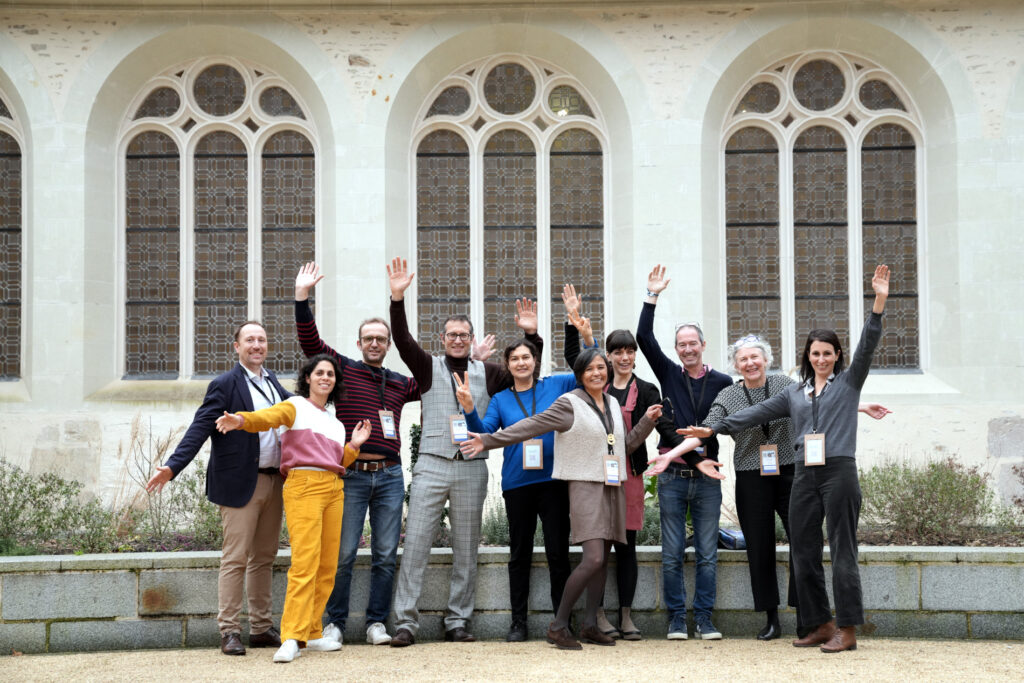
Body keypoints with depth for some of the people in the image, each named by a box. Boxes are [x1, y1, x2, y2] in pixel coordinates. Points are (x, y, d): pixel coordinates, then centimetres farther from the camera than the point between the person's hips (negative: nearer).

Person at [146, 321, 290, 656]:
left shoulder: (273, 382, 14)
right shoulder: (225, 385, -7)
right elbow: (200, 428, -13)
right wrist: (172, 467, -22)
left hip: (273, 481, 7)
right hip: (241, 483, -7)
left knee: (264, 557, 11)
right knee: (235, 558, -5)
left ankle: (261, 628, 18)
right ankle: (229, 631, 0)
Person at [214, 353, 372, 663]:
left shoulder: (335, 420, 25)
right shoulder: (295, 407, 5)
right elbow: (268, 417, -16)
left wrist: (353, 446, 10)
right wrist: (240, 420, -36)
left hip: (334, 489, 7)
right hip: (303, 486, -7)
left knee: (328, 566, 2)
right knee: (305, 562, -17)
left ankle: (311, 634, 9)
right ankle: (291, 638, -19)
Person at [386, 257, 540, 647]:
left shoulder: (488, 374, 13)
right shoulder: (428, 367, 8)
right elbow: (403, 340, -4)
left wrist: (531, 335, -1)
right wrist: (398, 299, -16)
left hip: (471, 469, 2)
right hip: (431, 465, -2)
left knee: (466, 550, 6)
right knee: (415, 543, -6)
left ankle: (457, 622, 15)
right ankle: (405, 622, -3)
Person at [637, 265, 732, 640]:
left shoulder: (722, 382, 5)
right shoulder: (669, 374, 6)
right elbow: (644, 338, -1)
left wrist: (710, 455, -6)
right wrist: (653, 296, -5)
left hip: (708, 478, 0)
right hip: (672, 478, 0)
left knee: (707, 554, 3)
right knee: (672, 555, 2)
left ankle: (704, 619, 9)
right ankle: (676, 620, 8)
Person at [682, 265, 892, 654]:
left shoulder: (849, 382, 7)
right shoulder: (795, 393, 19)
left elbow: (867, 346, -5)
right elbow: (759, 413, 18)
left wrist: (879, 303, -17)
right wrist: (715, 429, 12)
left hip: (840, 472, -5)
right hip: (805, 475, 5)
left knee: (842, 551, -5)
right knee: (804, 553, 5)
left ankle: (847, 630, -2)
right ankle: (821, 625, 14)